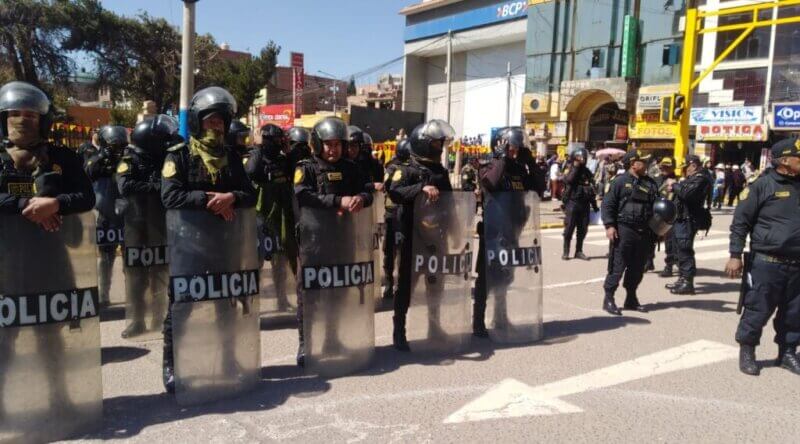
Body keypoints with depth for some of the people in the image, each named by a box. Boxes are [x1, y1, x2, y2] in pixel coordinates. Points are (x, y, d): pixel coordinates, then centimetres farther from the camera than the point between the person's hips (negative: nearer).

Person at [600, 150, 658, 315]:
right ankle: (609, 299, 3)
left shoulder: (650, 184, 13)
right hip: (623, 229, -6)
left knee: (637, 268, 12)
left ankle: (631, 298, 24)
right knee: (617, 266, -5)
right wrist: (609, 225, -15)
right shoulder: (620, 181, -3)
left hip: (644, 232, 6)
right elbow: (608, 204, -6)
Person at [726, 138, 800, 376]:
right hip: (766, 263, -5)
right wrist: (735, 255, -12)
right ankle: (747, 351, 16)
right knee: (758, 310, 1)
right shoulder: (764, 184, -7)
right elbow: (740, 221, -8)